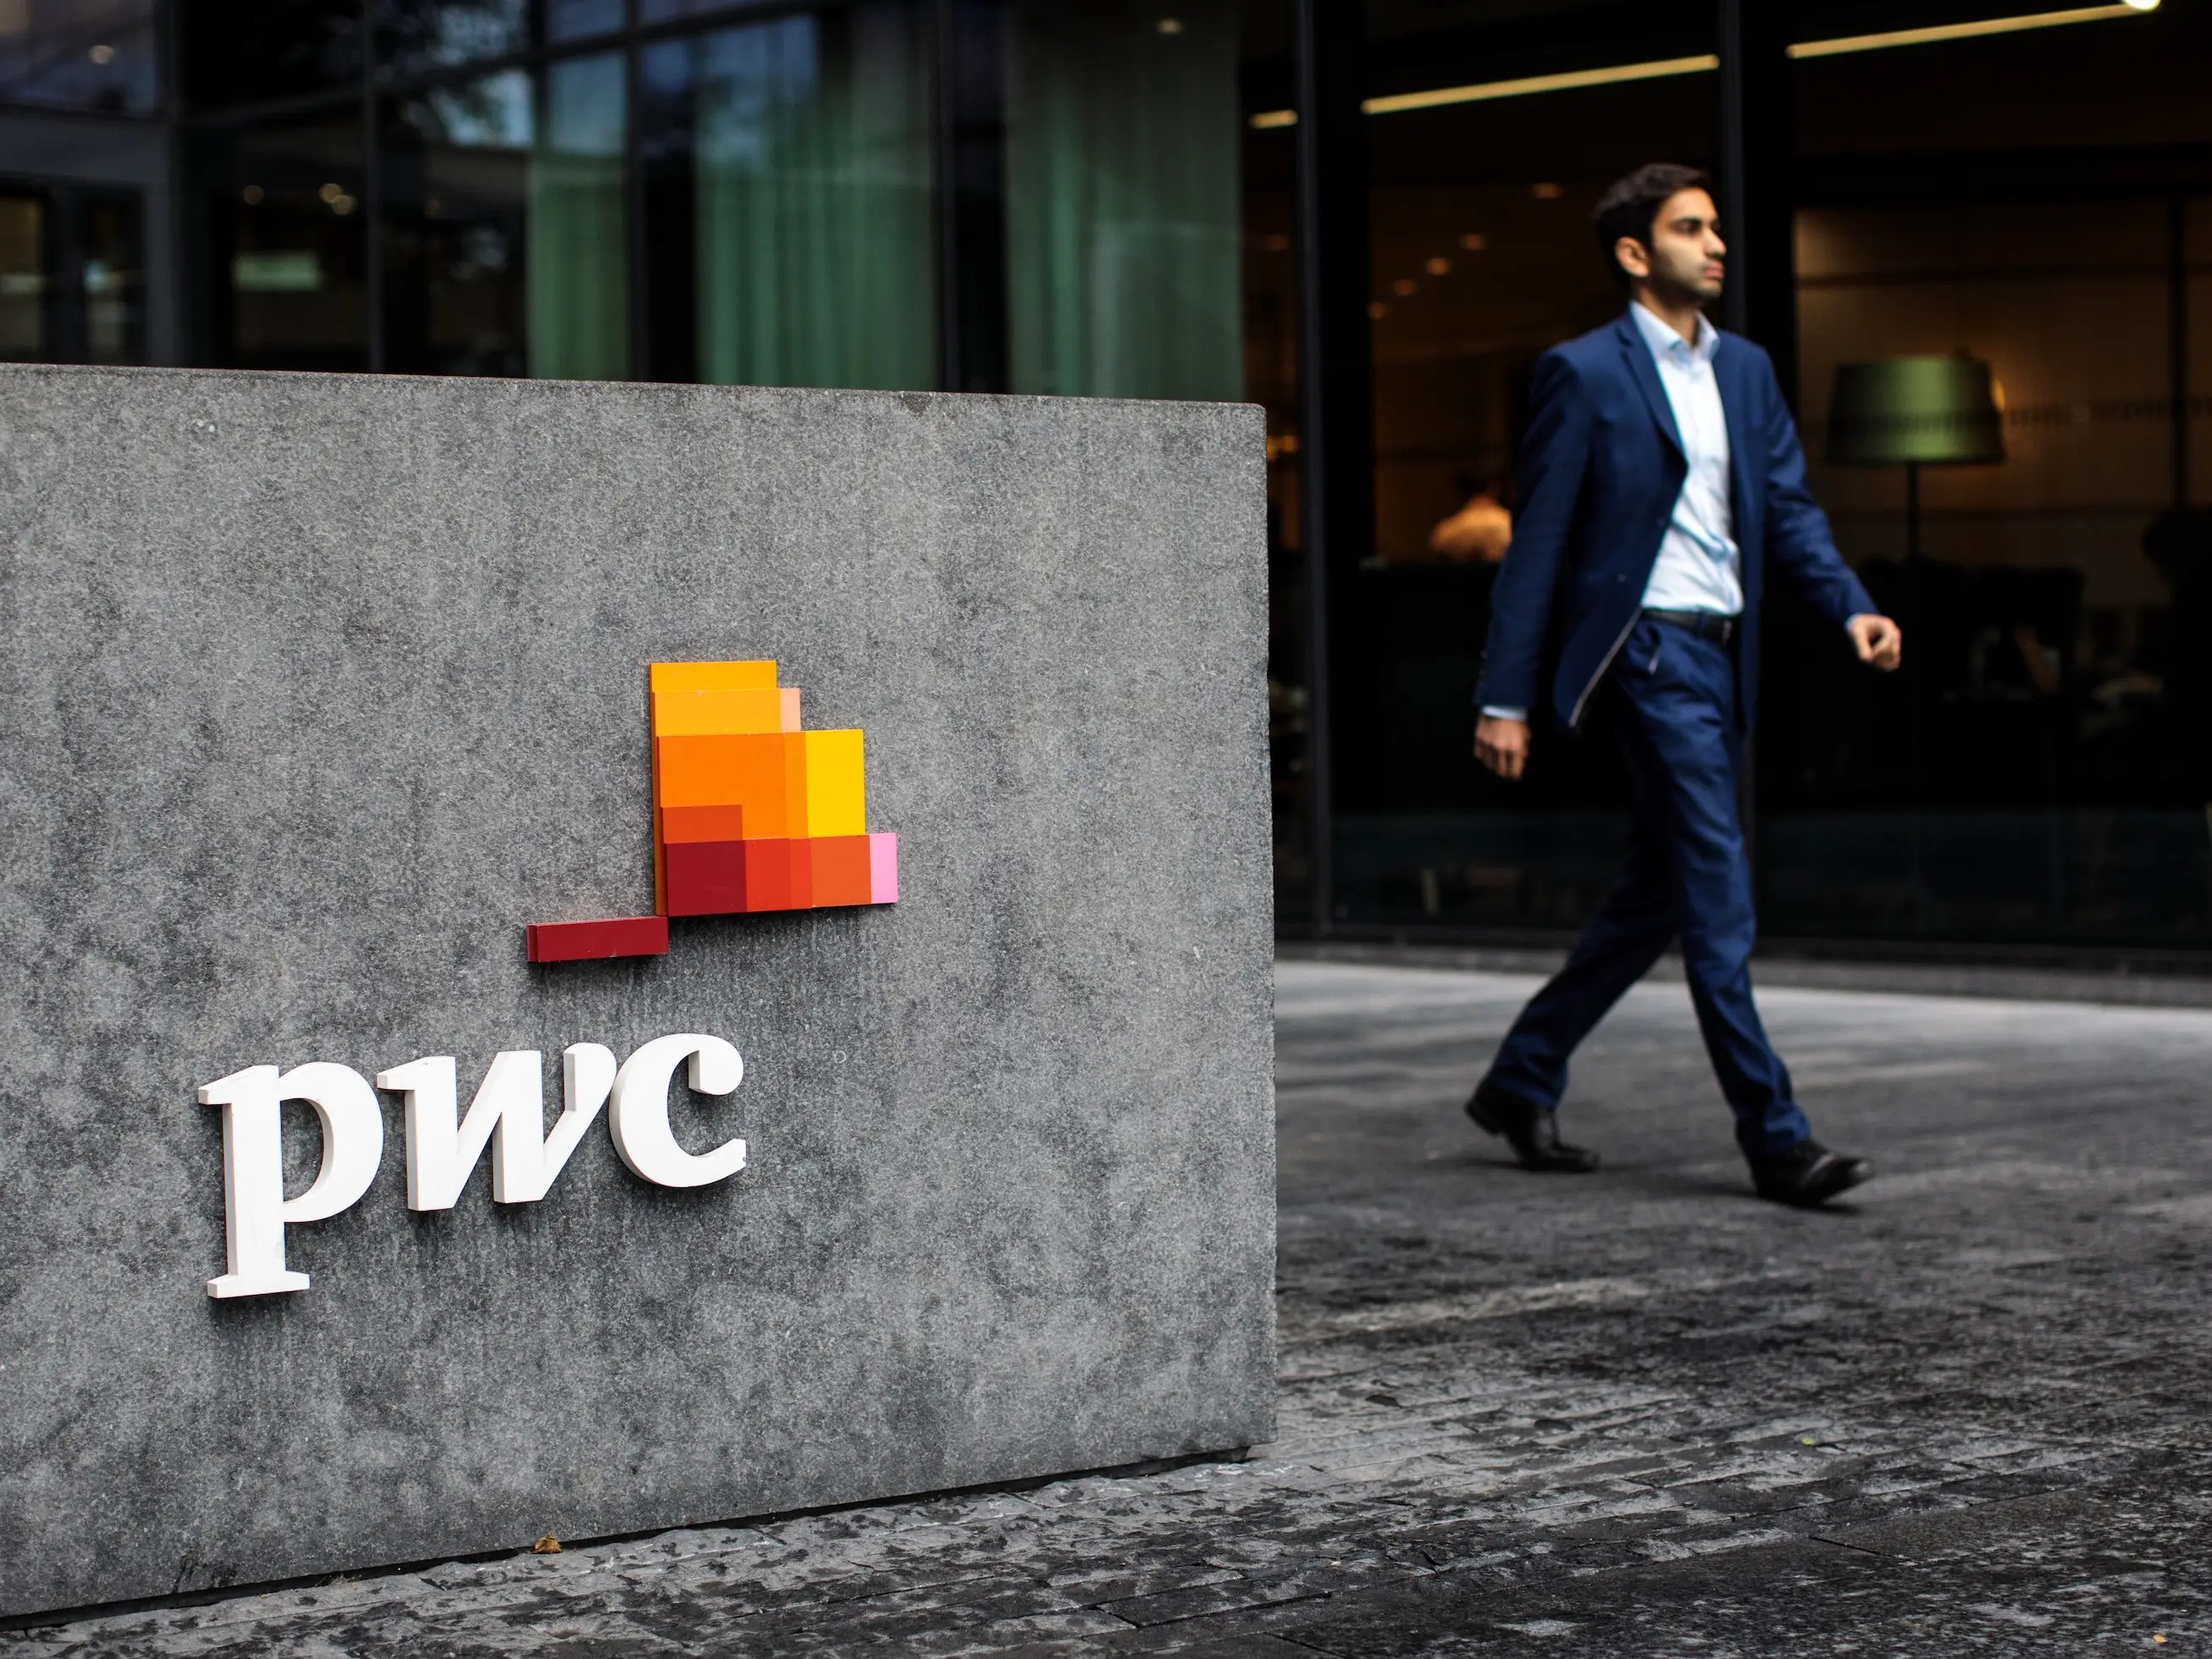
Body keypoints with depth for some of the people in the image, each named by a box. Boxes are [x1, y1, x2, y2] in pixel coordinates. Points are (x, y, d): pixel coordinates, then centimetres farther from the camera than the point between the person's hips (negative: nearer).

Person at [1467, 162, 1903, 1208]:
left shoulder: (1745, 369, 16)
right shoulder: (1583, 374, -4)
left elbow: (1788, 509, 13)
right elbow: (1538, 541, -5)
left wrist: (1852, 608, -6)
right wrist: (1504, 698, -8)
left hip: (1724, 653, 8)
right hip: (1645, 647, -8)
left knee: (1659, 895, 13)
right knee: (1716, 894, -10)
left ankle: (1521, 1081, 26)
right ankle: (1774, 1138, -8)